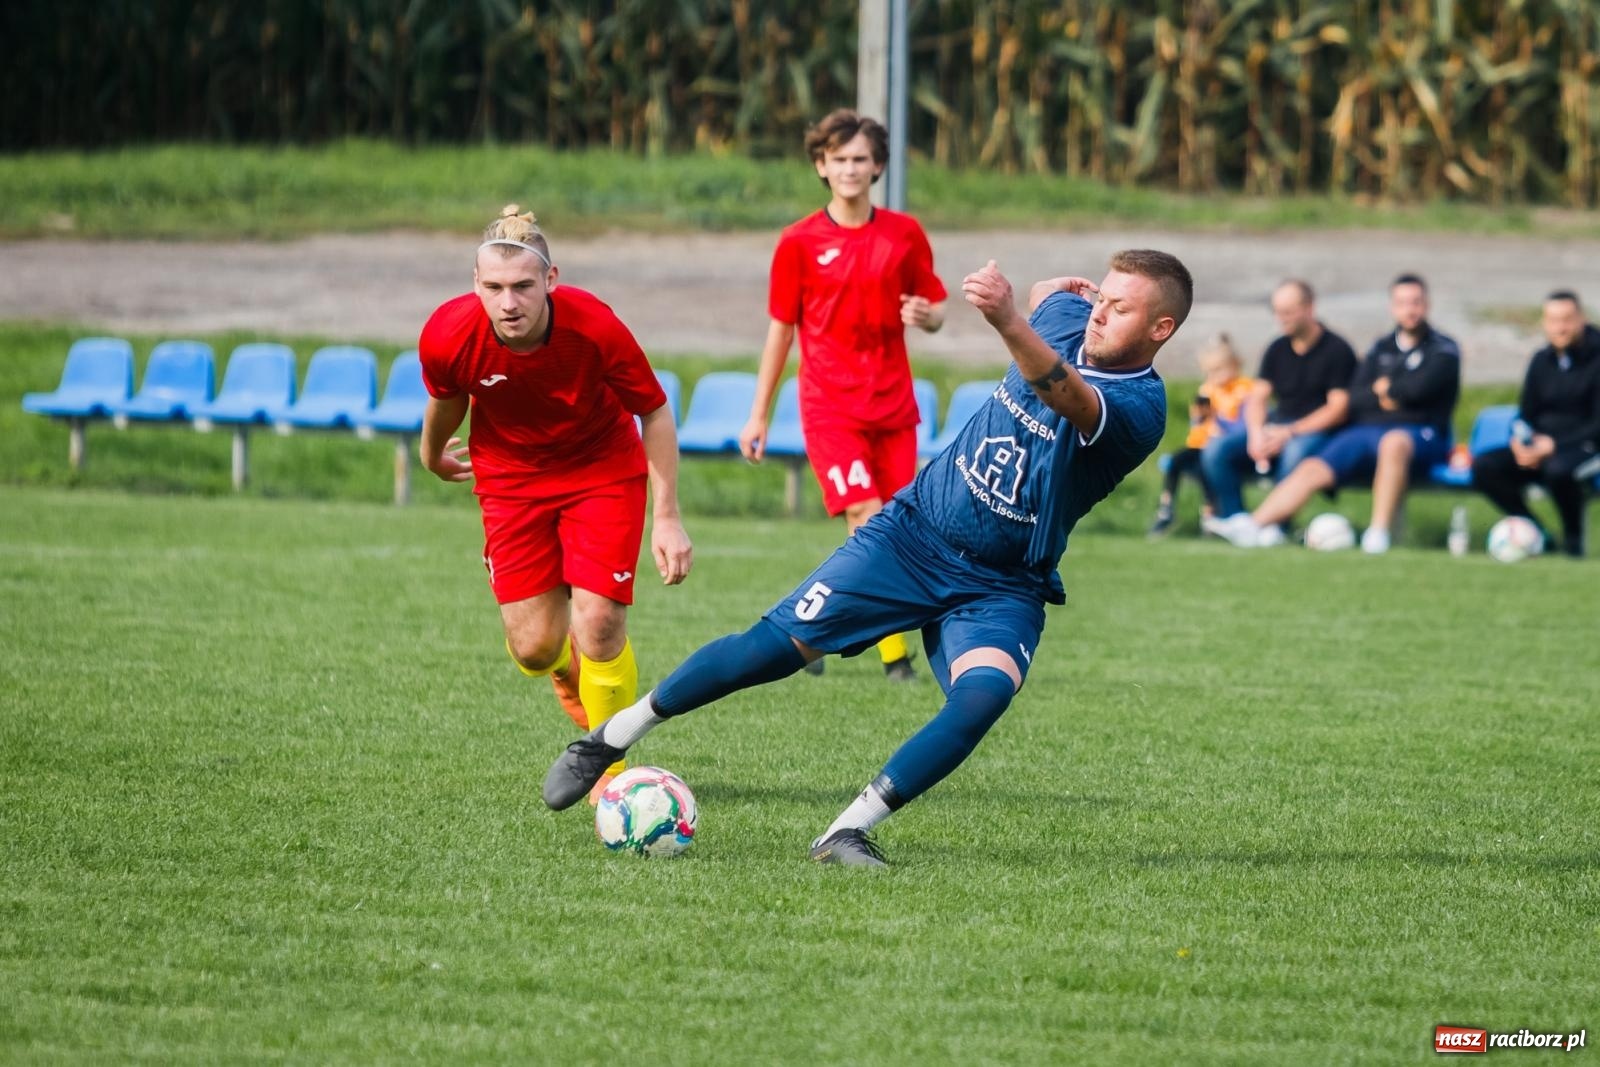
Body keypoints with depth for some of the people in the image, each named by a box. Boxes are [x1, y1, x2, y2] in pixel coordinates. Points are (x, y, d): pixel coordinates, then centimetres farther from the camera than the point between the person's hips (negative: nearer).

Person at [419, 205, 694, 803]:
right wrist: (432, 455, 19)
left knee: (599, 626, -13)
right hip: (512, 477, 2)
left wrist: (667, 518, -14)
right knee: (533, 648, -3)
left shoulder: (595, 328, -31)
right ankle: (567, 667, 37)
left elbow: (655, 415, -15)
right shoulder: (448, 337, -26)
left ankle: (610, 767, 11)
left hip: (603, 470, -2)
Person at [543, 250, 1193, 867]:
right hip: (913, 532, 3)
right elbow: (1049, 294, 25)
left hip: (1002, 590, -3)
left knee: (986, 690, -31)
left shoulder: (1140, 410, -22)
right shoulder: (1067, 321, -4)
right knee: (781, 641, -8)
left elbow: (1066, 396, -48)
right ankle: (611, 737, 4)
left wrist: (1009, 323, -61)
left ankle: (848, 831, -23)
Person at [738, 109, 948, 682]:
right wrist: (758, 415, 6)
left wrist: (927, 316, -14)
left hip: (892, 405, 3)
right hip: (830, 407, -3)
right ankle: (894, 651, -7)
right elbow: (781, 329, 6)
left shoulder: (905, 234, 6)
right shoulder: (799, 242, 0)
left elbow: (935, 308, 13)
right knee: (868, 522, -16)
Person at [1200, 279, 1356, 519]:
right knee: (1216, 449, -17)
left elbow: (1338, 410, -10)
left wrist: (1289, 433, -18)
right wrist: (1256, 433, -12)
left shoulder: (1337, 350, -4)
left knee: (1295, 452, -41)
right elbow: (1258, 398, 11)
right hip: (1275, 425, 6)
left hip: (1317, 430, -6)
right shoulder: (1277, 350, 14)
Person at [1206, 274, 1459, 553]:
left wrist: (1381, 387, 3)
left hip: (1421, 437, -5)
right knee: (1312, 469, -17)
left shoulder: (1443, 350, 4)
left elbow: (1417, 389, -13)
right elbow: (1355, 400, 11)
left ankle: (1378, 533, -42)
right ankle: (1253, 525, -27)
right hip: (1365, 430, 5)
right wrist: (1385, 397, -5)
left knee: (1394, 443, -42)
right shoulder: (1381, 348, 20)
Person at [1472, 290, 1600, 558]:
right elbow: (1526, 415, 14)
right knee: (1484, 467, -17)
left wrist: (1553, 445, -20)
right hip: (1541, 446, 6)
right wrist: (1521, 442, -9)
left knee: (1558, 469, -40)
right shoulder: (1542, 361, 9)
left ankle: (1573, 537, -13)